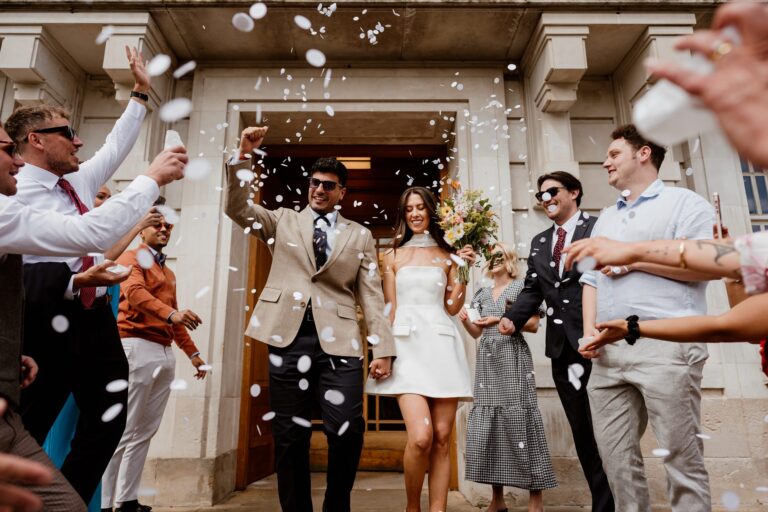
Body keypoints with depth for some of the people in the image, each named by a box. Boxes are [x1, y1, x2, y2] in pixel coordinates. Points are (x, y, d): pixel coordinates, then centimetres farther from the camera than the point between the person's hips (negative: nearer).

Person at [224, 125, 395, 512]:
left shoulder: (360, 236, 14)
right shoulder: (283, 221, 16)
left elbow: (371, 296, 8)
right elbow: (236, 207, 3)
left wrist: (383, 349, 0)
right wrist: (243, 156, -9)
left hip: (338, 340, 0)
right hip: (288, 337, 1)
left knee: (348, 432, -7)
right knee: (290, 437, 7)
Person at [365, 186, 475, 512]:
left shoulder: (446, 255, 13)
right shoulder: (393, 256, 12)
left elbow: (452, 307, 11)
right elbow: (389, 308, 10)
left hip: (441, 343, 2)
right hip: (407, 344, -2)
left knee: (442, 438, 0)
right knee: (420, 436, -15)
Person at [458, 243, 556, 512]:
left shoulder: (522, 287, 4)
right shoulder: (481, 294, 18)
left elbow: (533, 324, -2)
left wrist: (501, 320, -11)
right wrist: (466, 321, -2)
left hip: (513, 359, -5)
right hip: (487, 362, 5)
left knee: (518, 420, -7)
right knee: (486, 425, 1)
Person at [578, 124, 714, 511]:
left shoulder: (684, 203, 5)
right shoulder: (605, 219, 24)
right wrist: (589, 330, 4)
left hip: (665, 344, -6)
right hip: (608, 350, 6)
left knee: (681, 457, 1)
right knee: (615, 456, 8)